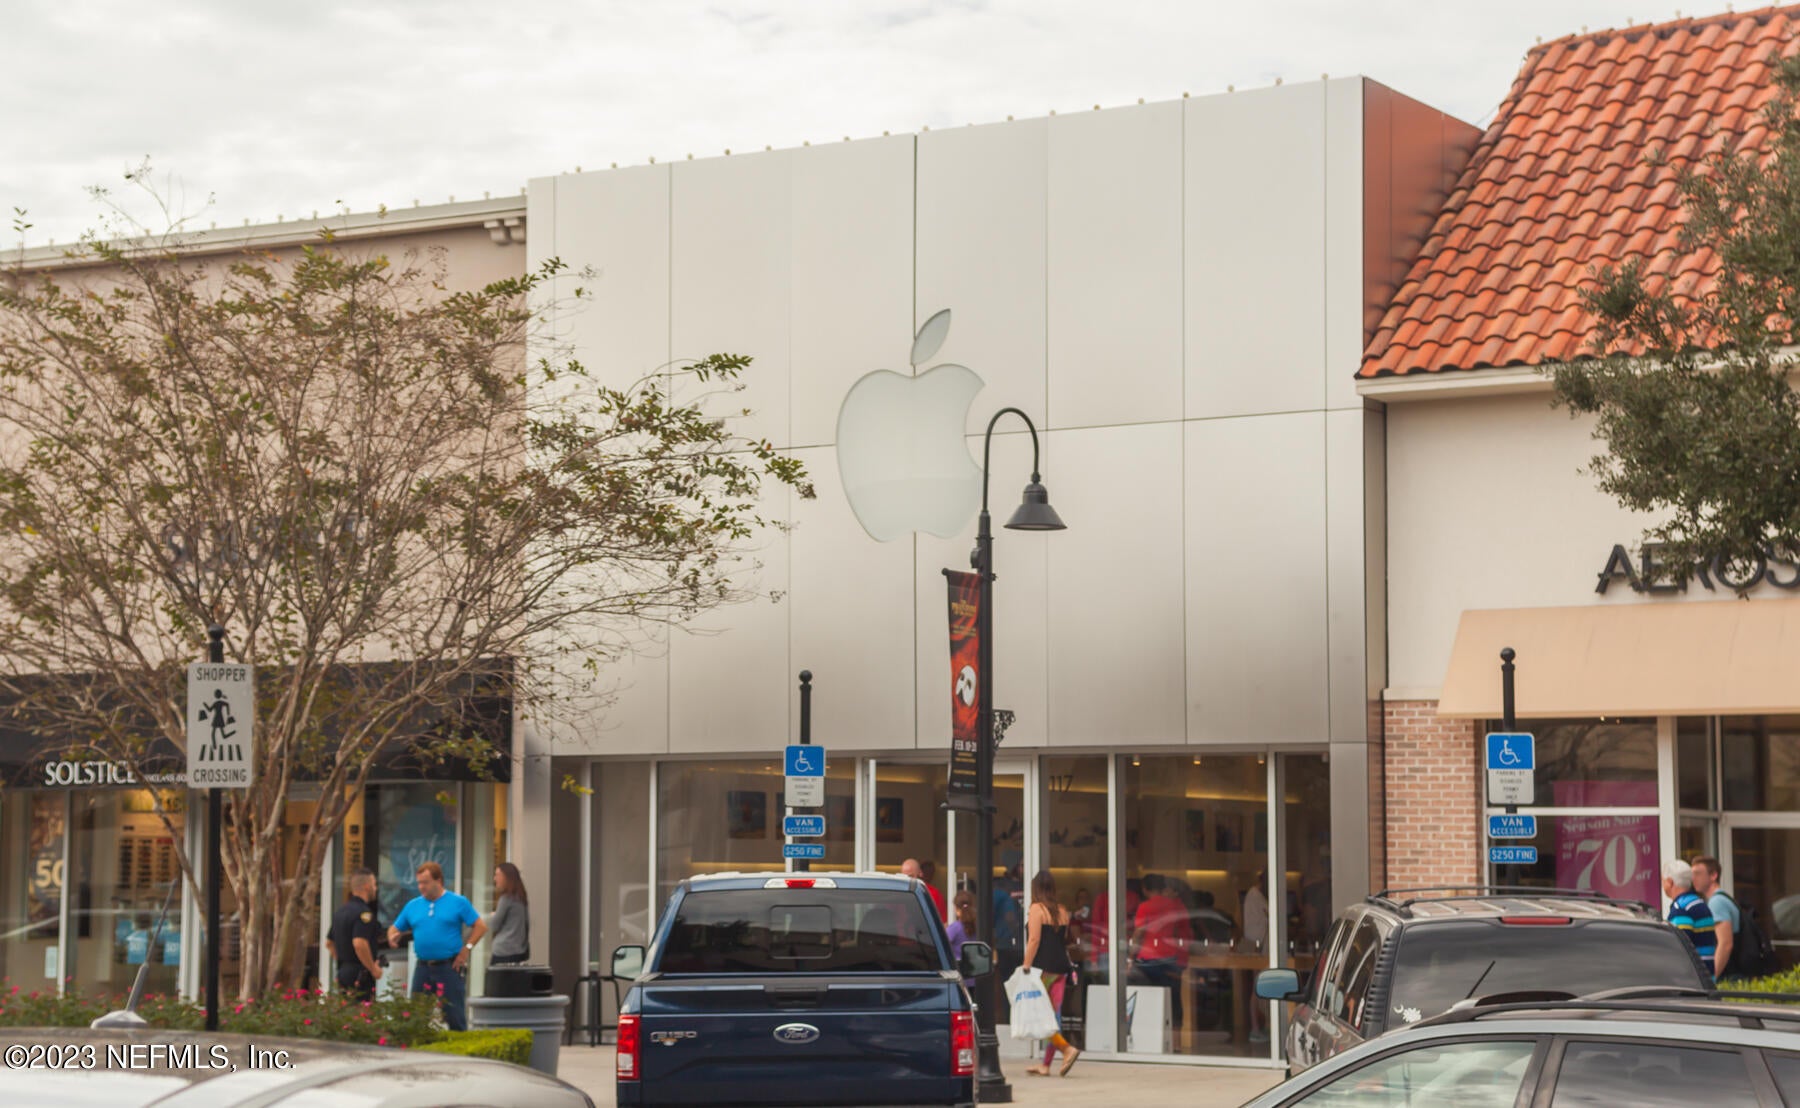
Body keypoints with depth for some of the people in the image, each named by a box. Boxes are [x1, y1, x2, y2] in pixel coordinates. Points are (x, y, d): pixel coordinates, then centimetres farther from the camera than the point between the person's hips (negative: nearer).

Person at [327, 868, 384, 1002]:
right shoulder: (363, 912, -15)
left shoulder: (340, 911, 15)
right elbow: (359, 944, -27)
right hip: (360, 974, -9)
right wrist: (373, 969, -16)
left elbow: (329, 943, 23)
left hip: (342, 971, 9)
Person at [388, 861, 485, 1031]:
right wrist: (393, 937, -8)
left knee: (454, 1016, -4)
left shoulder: (458, 902, -1)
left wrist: (466, 949, -9)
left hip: (449, 966, -4)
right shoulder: (413, 905, 10)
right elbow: (395, 928, 15)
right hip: (422, 967, 4)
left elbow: (480, 927, -1)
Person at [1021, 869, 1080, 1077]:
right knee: (1053, 1016, 6)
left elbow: (1034, 940, -14)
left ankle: (1067, 1048, -17)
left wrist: (1026, 966, -15)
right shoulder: (1062, 912, 14)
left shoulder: (1036, 909, -6)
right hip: (1061, 967, 7)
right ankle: (1046, 1065, 10)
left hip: (1043, 967, -7)